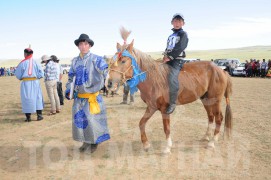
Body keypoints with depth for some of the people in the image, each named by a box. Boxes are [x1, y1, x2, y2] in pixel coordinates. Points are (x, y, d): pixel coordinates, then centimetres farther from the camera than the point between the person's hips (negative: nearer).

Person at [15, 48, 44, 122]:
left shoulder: (22, 63, -6)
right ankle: (39, 115, 12)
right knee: (37, 98, 11)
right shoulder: (35, 62, 0)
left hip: (26, 83, -2)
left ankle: (28, 117, 8)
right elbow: (41, 73, -4)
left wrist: (21, 78, 18)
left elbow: (18, 75, -1)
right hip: (35, 82, 2)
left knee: (26, 99, 5)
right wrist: (36, 76, 10)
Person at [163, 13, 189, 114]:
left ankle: (172, 103, -25)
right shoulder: (171, 36, 24)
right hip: (168, 59, 8)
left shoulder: (183, 34, 1)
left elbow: (179, 48, -12)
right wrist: (165, 56, -1)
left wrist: (170, 57, -17)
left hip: (177, 60, -8)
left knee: (172, 78, -30)